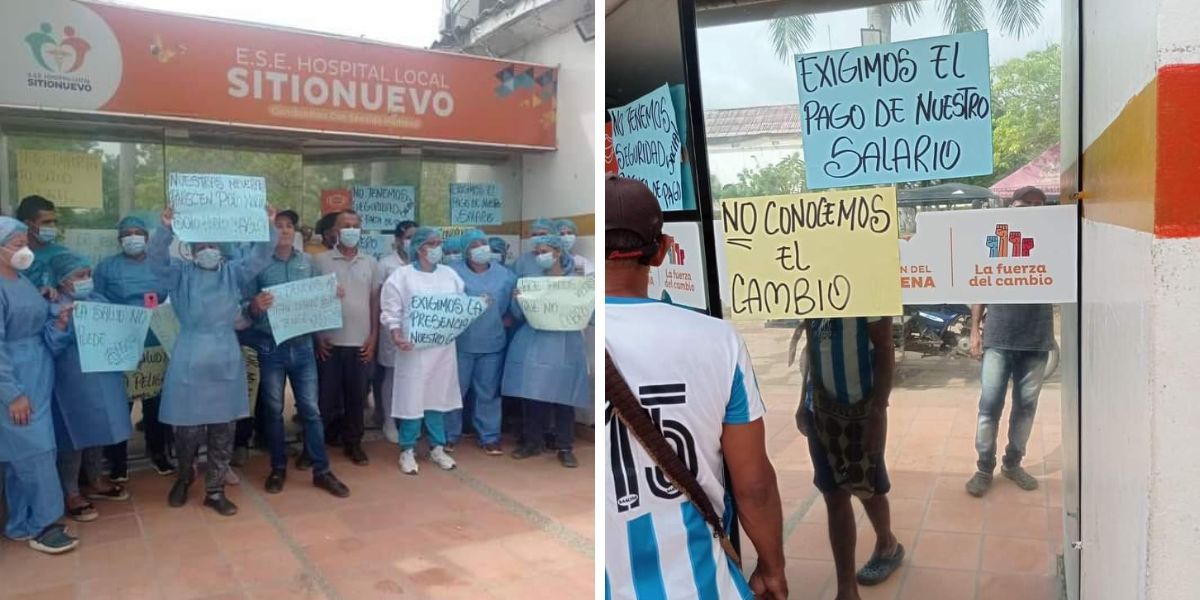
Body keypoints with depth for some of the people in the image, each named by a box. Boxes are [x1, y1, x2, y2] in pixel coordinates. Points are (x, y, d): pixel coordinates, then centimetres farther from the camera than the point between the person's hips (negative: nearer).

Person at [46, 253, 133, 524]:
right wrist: (61, 324, -33)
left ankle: (96, 482, 34)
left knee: (98, 431, 18)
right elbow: (50, 349, -20)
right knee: (75, 435, 1)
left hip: (103, 378, 7)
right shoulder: (54, 310, -13)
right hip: (73, 382, -7)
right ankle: (71, 494, 14)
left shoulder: (99, 301, 8)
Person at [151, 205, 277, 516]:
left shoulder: (233, 273, 8)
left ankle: (215, 490, 18)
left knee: (223, 428, 6)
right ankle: (184, 478, 31)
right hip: (190, 359, -2)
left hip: (226, 358, 2)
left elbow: (260, 257, -3)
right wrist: (166, 229, -31)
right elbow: (156, 259, -13)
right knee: (189, 427, 3)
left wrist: (268, 227, -21)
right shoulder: (181, 275, 3)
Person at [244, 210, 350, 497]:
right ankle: (278, 468, 24)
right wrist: (255, 306, -27)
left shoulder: (307, 261, 5)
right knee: (273, 410, 9)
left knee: (311, 409, 5)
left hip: (302, 344, 2)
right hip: (270, 347, -2)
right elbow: (247, 311, -5)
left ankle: (321, 470, 13)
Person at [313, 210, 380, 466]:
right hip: (329, 341, -2)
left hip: (360, 342, 2)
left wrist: (373, 337, 3)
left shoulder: (370, 263, 7)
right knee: (326, 396, 5)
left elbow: (375, 301, 9)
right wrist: (317, 336, -5)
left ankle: (353, 442, 20)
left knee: (356, 396, 8)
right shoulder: (321, 260, -1)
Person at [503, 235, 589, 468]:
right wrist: (518, 299, -14)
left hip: (564, 345, -1)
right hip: (533, 344, 1)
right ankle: (531, 442, 16)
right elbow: (518, 313, 5)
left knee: (564, 397, -1)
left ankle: (565, 447, 9)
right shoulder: (529, 278, 8)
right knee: (531, 395, 2)